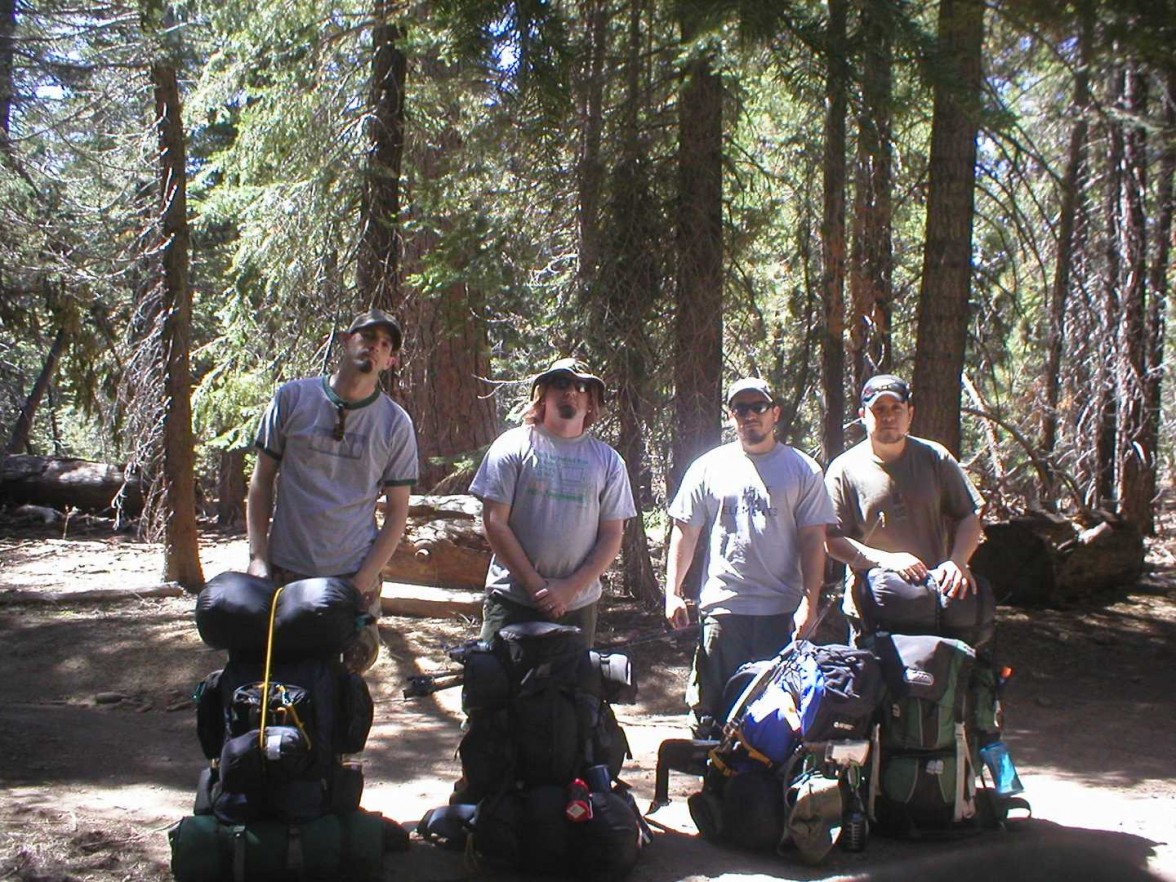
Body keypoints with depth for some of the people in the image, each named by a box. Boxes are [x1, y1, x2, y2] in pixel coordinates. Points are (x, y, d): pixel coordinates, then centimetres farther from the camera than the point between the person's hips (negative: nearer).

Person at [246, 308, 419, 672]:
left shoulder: (396, 423, 1)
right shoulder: (293, 398, 1)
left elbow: (397, 512, 2)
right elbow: (262, 480, 5)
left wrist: (363, 581, -7)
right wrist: (258, 557, -3)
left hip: (354, 577, 0)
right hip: (286, 572, 0)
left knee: (353, 669, 0)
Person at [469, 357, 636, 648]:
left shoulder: (608, 460, 7)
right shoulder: (514, 446, 0)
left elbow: (612, 536, 4)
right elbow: (495, 522, -5)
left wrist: (571, 588, -9)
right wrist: (536, 586, -10)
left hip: (578, 606, 2)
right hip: (512, 602, -2)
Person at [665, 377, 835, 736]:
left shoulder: (802, 469, 6)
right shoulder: (708, 467, 9)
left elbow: (813, 540, 2)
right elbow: (684, 532, 10)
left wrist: (809, 601, -7)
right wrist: (673, 593, 2)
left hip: (782, 611, -1)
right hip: (721, 607, 1)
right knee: (712, 708, 5)